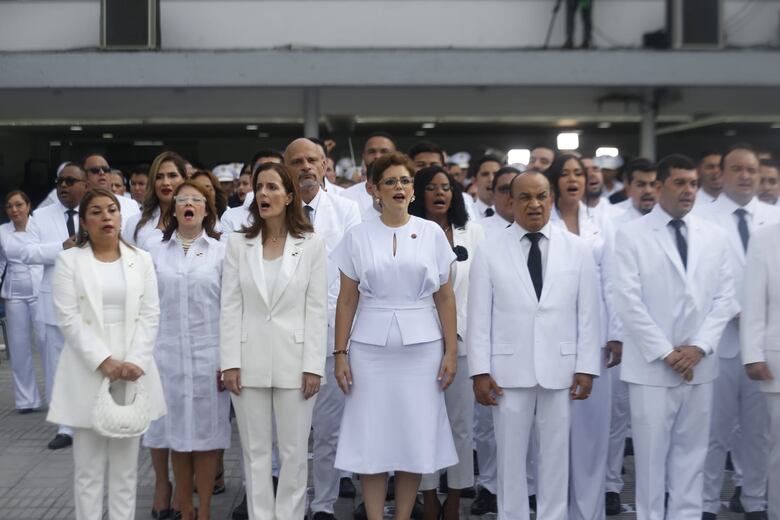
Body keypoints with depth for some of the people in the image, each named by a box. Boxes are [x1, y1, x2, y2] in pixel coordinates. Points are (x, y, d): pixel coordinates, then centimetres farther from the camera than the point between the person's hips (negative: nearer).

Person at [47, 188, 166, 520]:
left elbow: (150, 315, 2)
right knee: (88, 466, 3)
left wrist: (134, 362, -11)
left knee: (126, 466, 6)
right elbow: (68, 319, -5)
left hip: (132, 371, 2)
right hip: (88, 372, -2)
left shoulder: (141, 259, 9)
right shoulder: (69, 260, 3)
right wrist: (104, 361, -14)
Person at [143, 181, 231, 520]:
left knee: (206, 436, 3)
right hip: (168, 355, 2)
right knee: (177, 435, 7)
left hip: (209, 356, -1)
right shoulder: (155, 253, 7)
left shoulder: (220, 252, 2)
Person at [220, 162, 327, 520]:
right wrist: (229, 362, -4)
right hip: (250, 361, 2)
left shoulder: (311, 245, 0)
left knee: (294, 451, 5)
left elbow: (317, 310, -2)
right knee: (255, 451, 9)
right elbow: (230, 307, 2)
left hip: (293, 361, -1)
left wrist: (313, 366, -7)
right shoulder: (238, 242, 5)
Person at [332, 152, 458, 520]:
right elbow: (346, 300, 4)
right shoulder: (358, 236, 3)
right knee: (372, 438, 2)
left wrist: (451, 350, 0)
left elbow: (445, 296, 4)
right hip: (370, 347, 0)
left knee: (415, 437, 5)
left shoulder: (432, 233, 4)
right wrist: (340, 353, -1)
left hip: (422, 347, 0)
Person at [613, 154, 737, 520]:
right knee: (651, 454, 3)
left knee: (691, 453, 10)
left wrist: (699, 346, -7)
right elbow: (629, 300, -9)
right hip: (651, 366, -3)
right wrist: (666, 353, -11)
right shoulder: (632, 234, -3)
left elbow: (724, 296, 6)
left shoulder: (712, 236, 9)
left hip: (699, 365, 4)